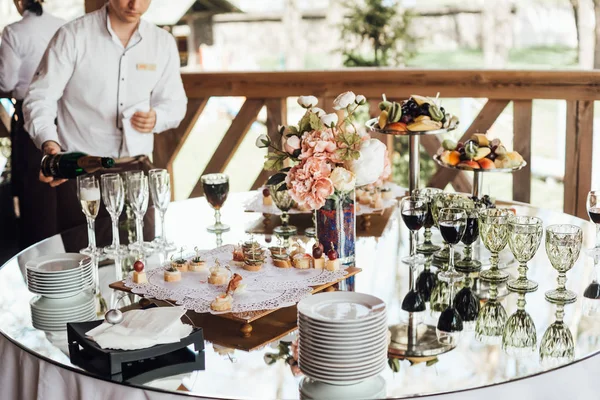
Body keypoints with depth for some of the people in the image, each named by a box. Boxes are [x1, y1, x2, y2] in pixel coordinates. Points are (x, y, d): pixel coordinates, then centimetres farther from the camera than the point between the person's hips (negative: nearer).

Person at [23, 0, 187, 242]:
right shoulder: (72, 36, -6)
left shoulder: (163, 42, 6)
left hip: (137, 170, 3)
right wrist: (49, 143, -26)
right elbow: (40, 97, -7)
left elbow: (174, 102, 13)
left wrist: (157, 118, -10)